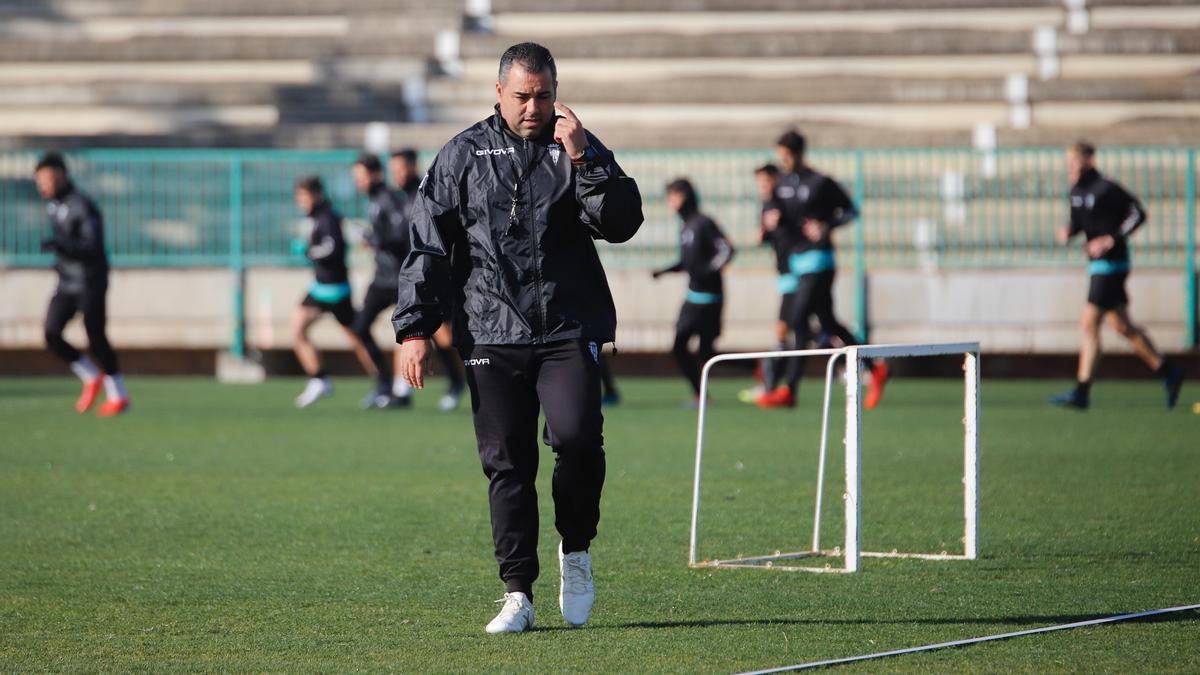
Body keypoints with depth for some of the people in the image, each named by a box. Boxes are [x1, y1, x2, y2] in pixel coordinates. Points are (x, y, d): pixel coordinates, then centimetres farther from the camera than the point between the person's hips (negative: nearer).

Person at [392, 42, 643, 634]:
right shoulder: (463, 156, 7)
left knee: (577, 436, -20)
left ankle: (576, 550, 5)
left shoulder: (578, 149, 8)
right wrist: (414, 329, 2)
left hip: (569, 330, -1)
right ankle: (518, 596, 5)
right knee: (506, 464, -1)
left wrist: (584, 161, -15)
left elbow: (622, 224, -5)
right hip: (491, 337, 1)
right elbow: (428, 247, 8)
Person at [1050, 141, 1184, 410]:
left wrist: (1110, 240, -20)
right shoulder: (1077, 192, 10)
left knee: (1089, 324, -10)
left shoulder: (1106, 190, -15)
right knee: (1122, 326, 14)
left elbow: (1138, 214, -14)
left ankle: (1081, 392, -8)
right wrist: (1068, 231, -1)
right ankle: (1168, 372, 25)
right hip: (1097, 265, 9)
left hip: (1111, 264, -9)